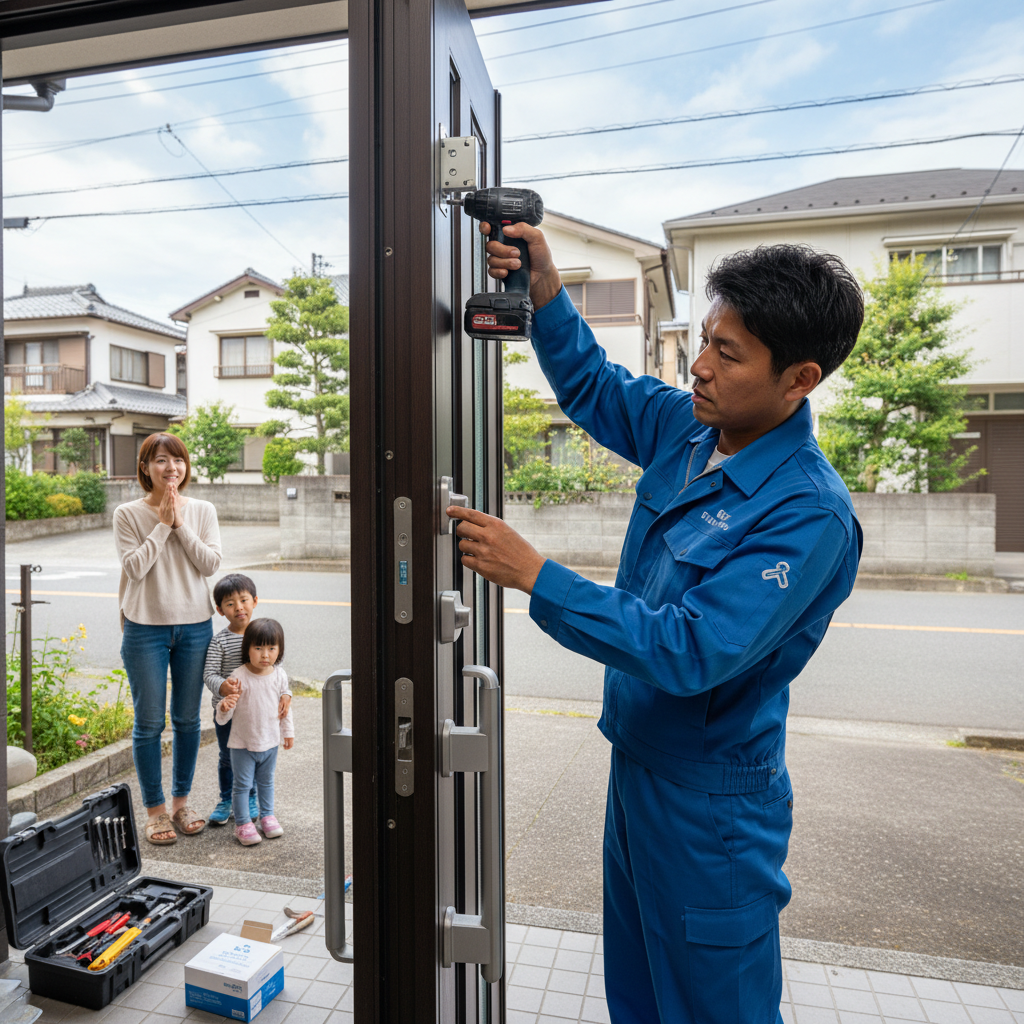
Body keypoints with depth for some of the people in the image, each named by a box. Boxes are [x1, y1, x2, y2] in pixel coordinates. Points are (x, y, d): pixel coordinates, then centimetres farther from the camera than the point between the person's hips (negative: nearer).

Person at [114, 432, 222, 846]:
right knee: (149, 722, 5)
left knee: (187, 719, 11)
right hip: (145, 628, -2)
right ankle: (155, 810, 21)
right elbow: (134, 568, -12)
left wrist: (180, 524, -12)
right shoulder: (128, 514, -2)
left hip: (195, 626, 2)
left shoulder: (203, 511, 3)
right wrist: (163, 524, -13)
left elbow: (211, 563, -7)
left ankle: (181, 802, 28)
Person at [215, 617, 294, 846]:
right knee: (242, 784, 8)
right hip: (242, 744, -3)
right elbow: (223, 718, -17)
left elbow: (285, 705, 7)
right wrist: (225, 706, -39)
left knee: (266, 781, 20)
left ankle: (267, 816, 37)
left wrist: (288, 731, 12)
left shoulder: (280, 675, -8)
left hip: (270, 742, 4)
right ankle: (242, 823, 24)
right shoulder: (239, 677, -20)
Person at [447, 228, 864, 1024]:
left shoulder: (810, 515, -27)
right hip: (638, 761, 8)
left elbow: (690, 652, -32)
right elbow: (591, 384, 10)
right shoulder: (690, 428, -4)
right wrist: (542, 286, -5)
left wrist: (533, 575, -32)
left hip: (711, 804, -7)